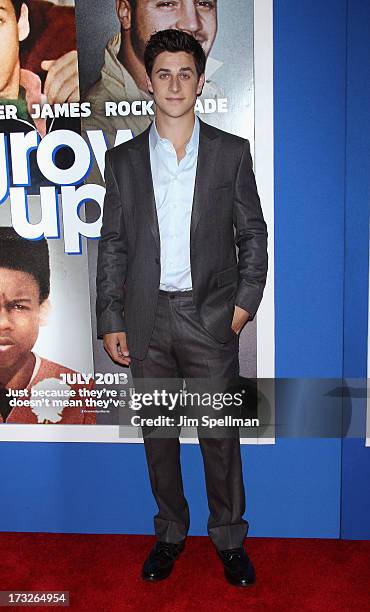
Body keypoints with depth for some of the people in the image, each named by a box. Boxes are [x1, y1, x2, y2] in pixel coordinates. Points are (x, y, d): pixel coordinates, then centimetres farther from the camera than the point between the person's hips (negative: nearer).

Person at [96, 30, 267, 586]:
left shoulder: (231, 152, 2)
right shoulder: (123, 159, 6)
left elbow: (253, 233, 6)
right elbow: (112, 244, 5)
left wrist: (245, 301, -4)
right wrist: (110, 321, 0)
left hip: (210, 317, -1)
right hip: (147, 319, 2)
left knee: (220, 435, 6)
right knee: (157, 435, 12)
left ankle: (229, 538, 27)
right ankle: (170, 534, 32)